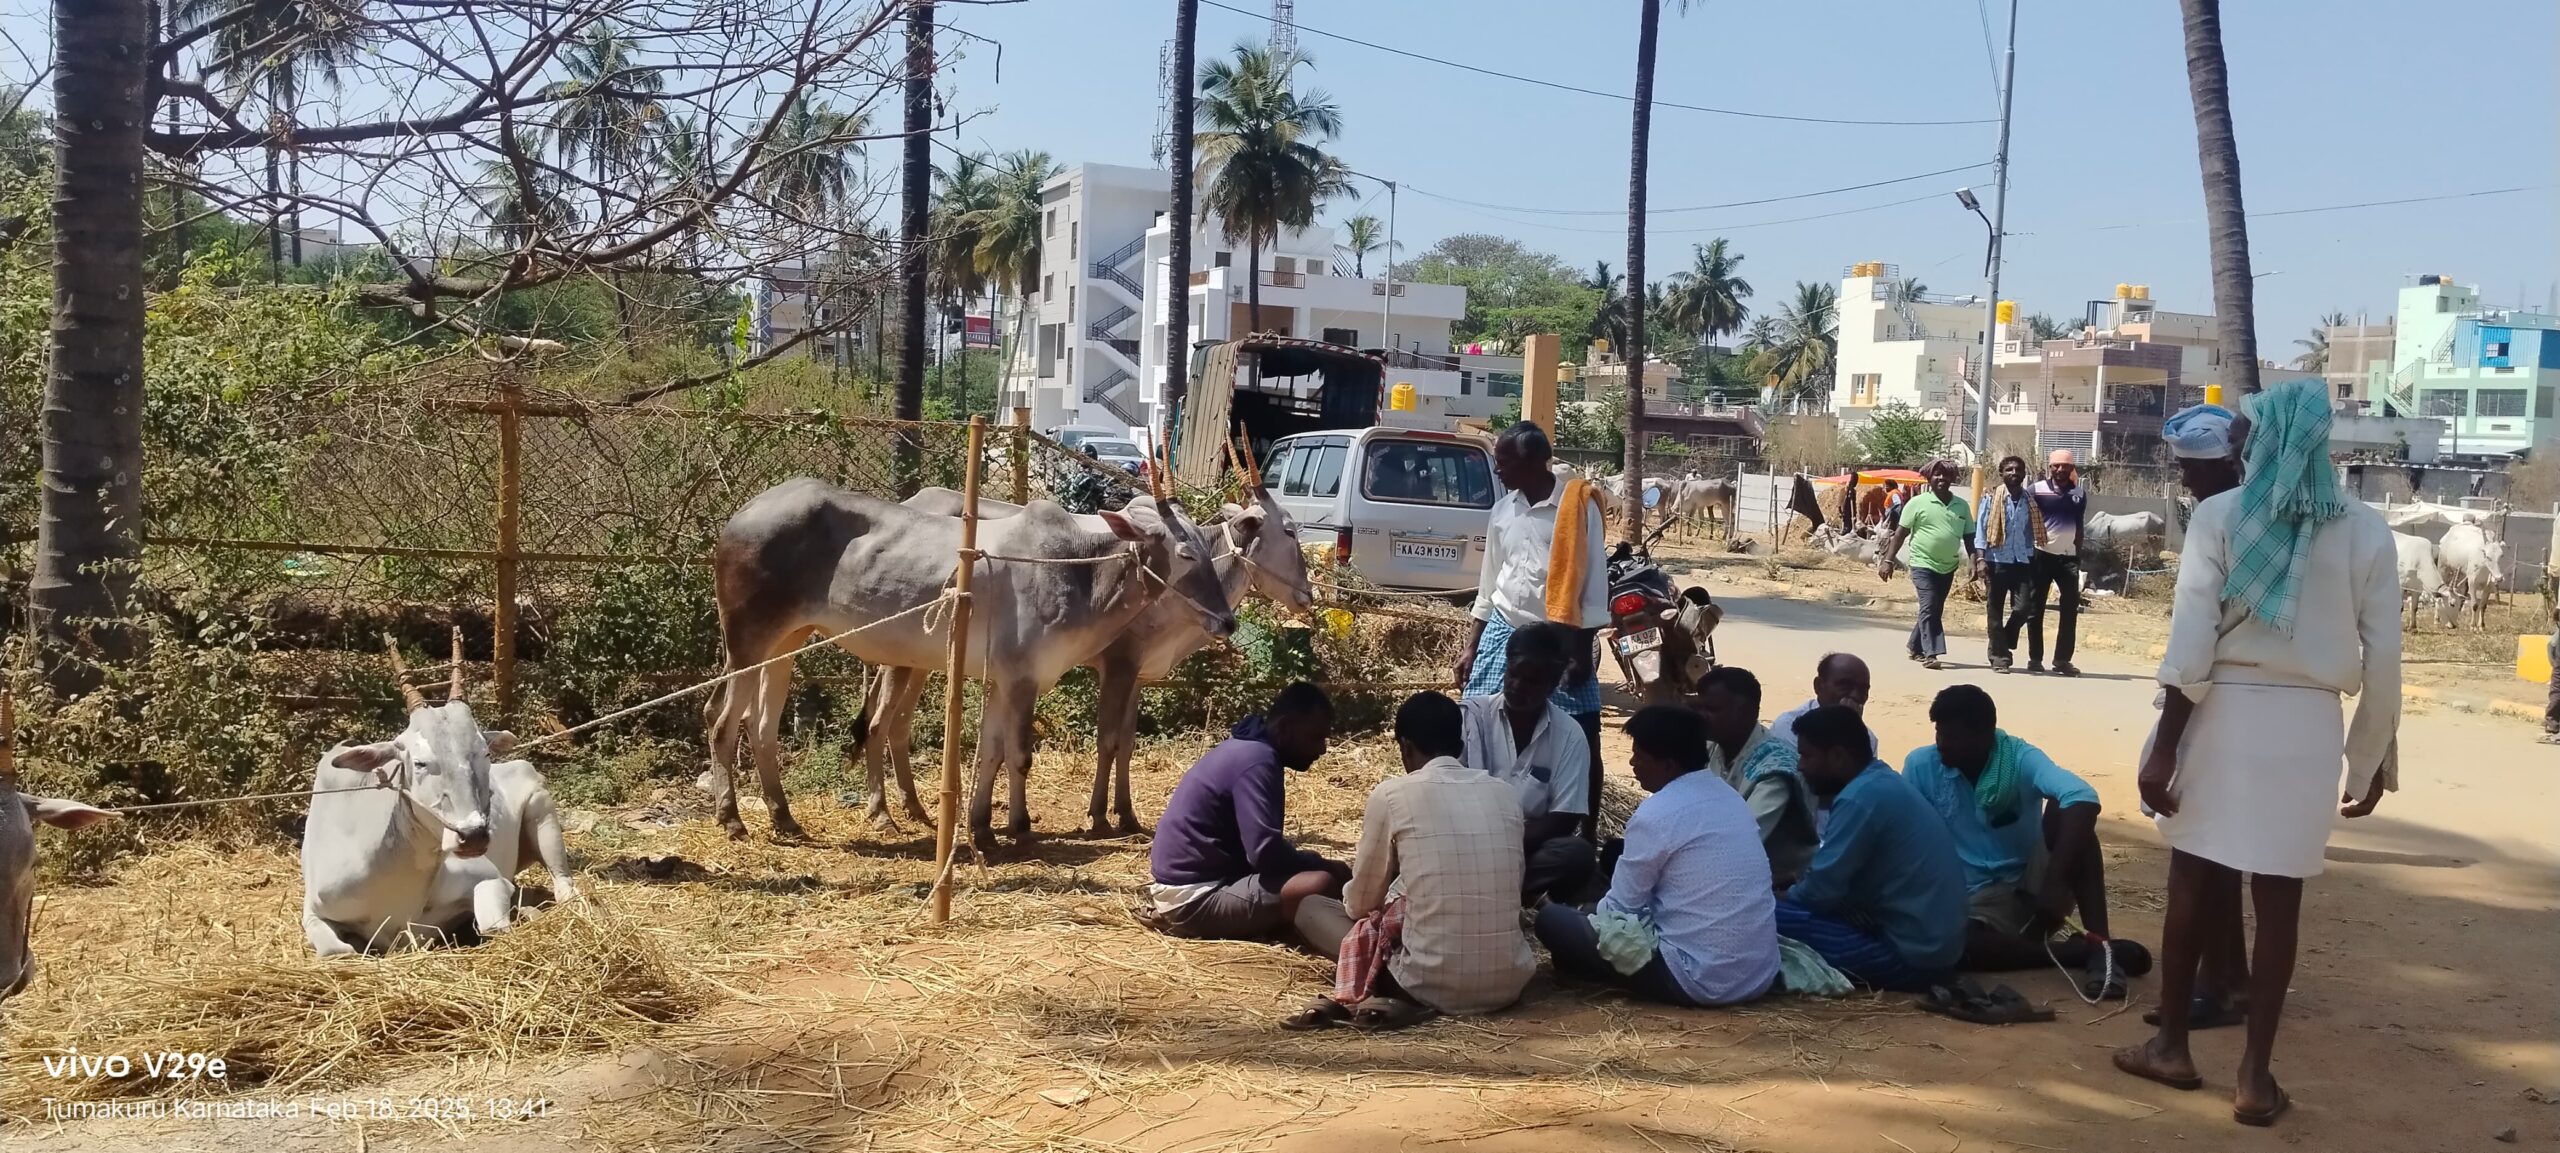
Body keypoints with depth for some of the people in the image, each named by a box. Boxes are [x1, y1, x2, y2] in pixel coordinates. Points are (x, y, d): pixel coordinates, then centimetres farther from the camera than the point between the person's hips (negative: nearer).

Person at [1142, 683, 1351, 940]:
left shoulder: (1247, 748, 14)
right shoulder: (1258, 760, -17)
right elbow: (1266, 852, -26)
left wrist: (1313, 863, 13)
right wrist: (1323, 866, -9)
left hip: (1187, 885, 11)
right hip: (1193, 900, -11)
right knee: (1322, 884, -25)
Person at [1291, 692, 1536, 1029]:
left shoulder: (1392, 793, -4)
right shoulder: (1505, 794, 8)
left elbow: (1360, 905, 7)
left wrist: (1360, 875, 32)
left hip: (1434, 982, -3)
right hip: (1508, 982, 4)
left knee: (1310, 908, 19)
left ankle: (1407, 998, -4)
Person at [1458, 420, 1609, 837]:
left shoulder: (1579, 505, -9)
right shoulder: (1502, 511, 6)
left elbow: (1594, 581, -8)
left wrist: (1582, 650, -10)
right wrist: (1471, 646, 13)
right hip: (1504, 634, 5)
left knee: (1581, 741, 0)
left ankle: (1588, 832, 13)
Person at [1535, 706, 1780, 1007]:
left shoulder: (1655, 815, -15)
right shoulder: (1730, 798, 9)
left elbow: (1620, 909, -6)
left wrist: (1588, 913, 16)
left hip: (1702, 980, -8)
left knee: (1552, 919, 1)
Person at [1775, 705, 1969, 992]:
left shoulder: (1861, 797, -19)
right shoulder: (1883, 782, 12)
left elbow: (1821, 890, -19)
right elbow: (1835, 879, 17)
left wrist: (1780, 897, 0)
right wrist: (1787, 895, 6)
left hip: (1909, 954, -10)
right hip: (1932, 945, 10)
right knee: (1792, 905, 20)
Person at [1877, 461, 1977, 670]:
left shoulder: (1961, 506, 7)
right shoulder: (1918, 503, -5)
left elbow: (1969, 537, 12)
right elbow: (1900, 533, -4)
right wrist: (1888, 560, -10)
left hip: (1948, 567, 5)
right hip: (1923, 564, -5)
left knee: (1935, 611, 12)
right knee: (1929, 609, -13)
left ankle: (1915, 647, 27)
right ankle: (1931, 653, -14)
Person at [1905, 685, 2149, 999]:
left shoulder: (2020, 759, -15)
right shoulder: (1921, 766, -9)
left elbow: (2083, 799, -34)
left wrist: (2056, 881, -43)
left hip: (2035, 883, 0)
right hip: (1982, 901, 0)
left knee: (2063, 809, -28)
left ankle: (2099, 944, -30)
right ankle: (2086, 951, -24)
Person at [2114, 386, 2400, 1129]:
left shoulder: (2219, 516, -4)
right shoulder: (2365, 530, 2)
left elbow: (2190, 644, -10)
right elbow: (2382, 659, 1)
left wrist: (2163, 745, -6)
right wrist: (2376, 759, 12)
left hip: (2223, 712, -1)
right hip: (2309, 722, 1)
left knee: (2194, 880, 11)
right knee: (2279, 897, 5)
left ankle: (2172, 1045, 22)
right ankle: (2255, 1075, 8)